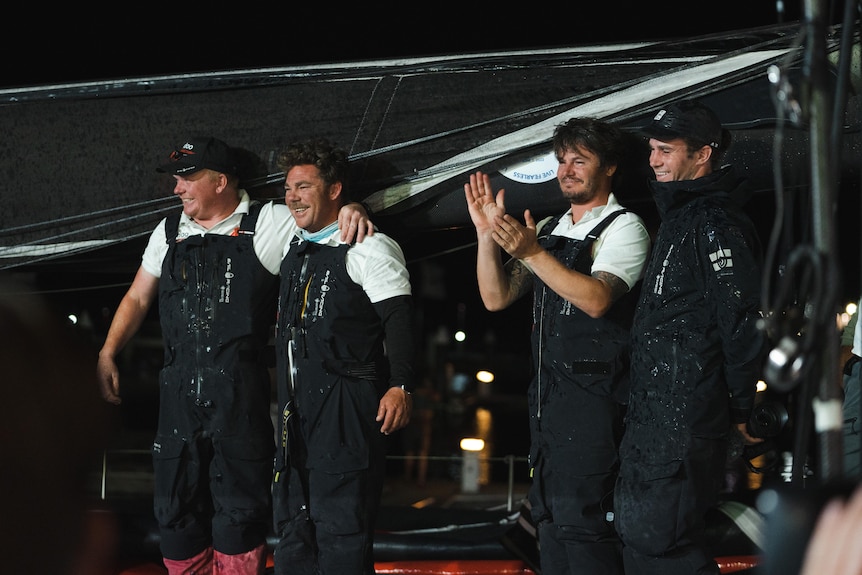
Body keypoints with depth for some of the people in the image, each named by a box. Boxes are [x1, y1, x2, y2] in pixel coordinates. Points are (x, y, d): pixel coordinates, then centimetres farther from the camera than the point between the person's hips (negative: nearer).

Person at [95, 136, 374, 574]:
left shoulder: (269, 223, 2)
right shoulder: (169, 232, 16)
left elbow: (322, 212, 4)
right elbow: (138, 298, 21)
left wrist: (350, 210, -20)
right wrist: (107, 354, 12)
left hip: (240, 388, -4)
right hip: (179, 387, 4)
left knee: (240, 505, 0)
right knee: (176, 502, 7)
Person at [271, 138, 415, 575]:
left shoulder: (367, 249, -6)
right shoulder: (295, 251, 20)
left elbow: (398, 318, -14)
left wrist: (400, 386, -25)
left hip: (345, 406, -9)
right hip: (297, 408, 9)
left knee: (340, 527, -11)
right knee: (292, 527, 10)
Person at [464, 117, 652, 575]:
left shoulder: (623, 227, -3)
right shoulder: (547, 231, 19)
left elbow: (596, 299, -19)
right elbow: (496, 297, 11)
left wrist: (532, 253, -24)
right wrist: (487, 234, -2)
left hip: (593, 393, -8)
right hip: (546, 391, 8)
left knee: (578, 517, -14)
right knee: (548, 517, 10)